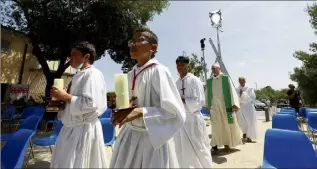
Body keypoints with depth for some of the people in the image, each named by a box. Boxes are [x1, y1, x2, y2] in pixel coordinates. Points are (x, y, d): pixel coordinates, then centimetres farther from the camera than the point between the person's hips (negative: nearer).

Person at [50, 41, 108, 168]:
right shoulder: (79, 75, 13)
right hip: (72, 127, 10)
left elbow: (90, 104, -28)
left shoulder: (93, 74, -17)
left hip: (83, 129, -9)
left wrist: (65, 96, -19)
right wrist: (60, 102, 8)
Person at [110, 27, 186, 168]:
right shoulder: (130, 75, 4)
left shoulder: (159, 71, -16)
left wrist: (140, 112, -27)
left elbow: (177, 114, -20)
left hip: (152, 139, -6)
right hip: (129, 137, 6)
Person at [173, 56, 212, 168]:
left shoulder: (194, 80, -10)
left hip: (193, 118, -6)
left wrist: (182, 100, -18)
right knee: (182, 151, 15)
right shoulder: (177, 83, 8)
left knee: (198, 149, 6)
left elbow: (200, 101, -16)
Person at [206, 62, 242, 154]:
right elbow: (207, 94, 13)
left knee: (226, 124, 10)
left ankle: (226, 143, 28)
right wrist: (207, 105, 16)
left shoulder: (226, 78, -3)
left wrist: (235, 104, -19)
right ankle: (215, 146, 3)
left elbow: (232, 91, -9)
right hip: (214, 106, 1)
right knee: (216, 125, -5)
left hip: (225, 105, -1)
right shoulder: (209, 81, 6)